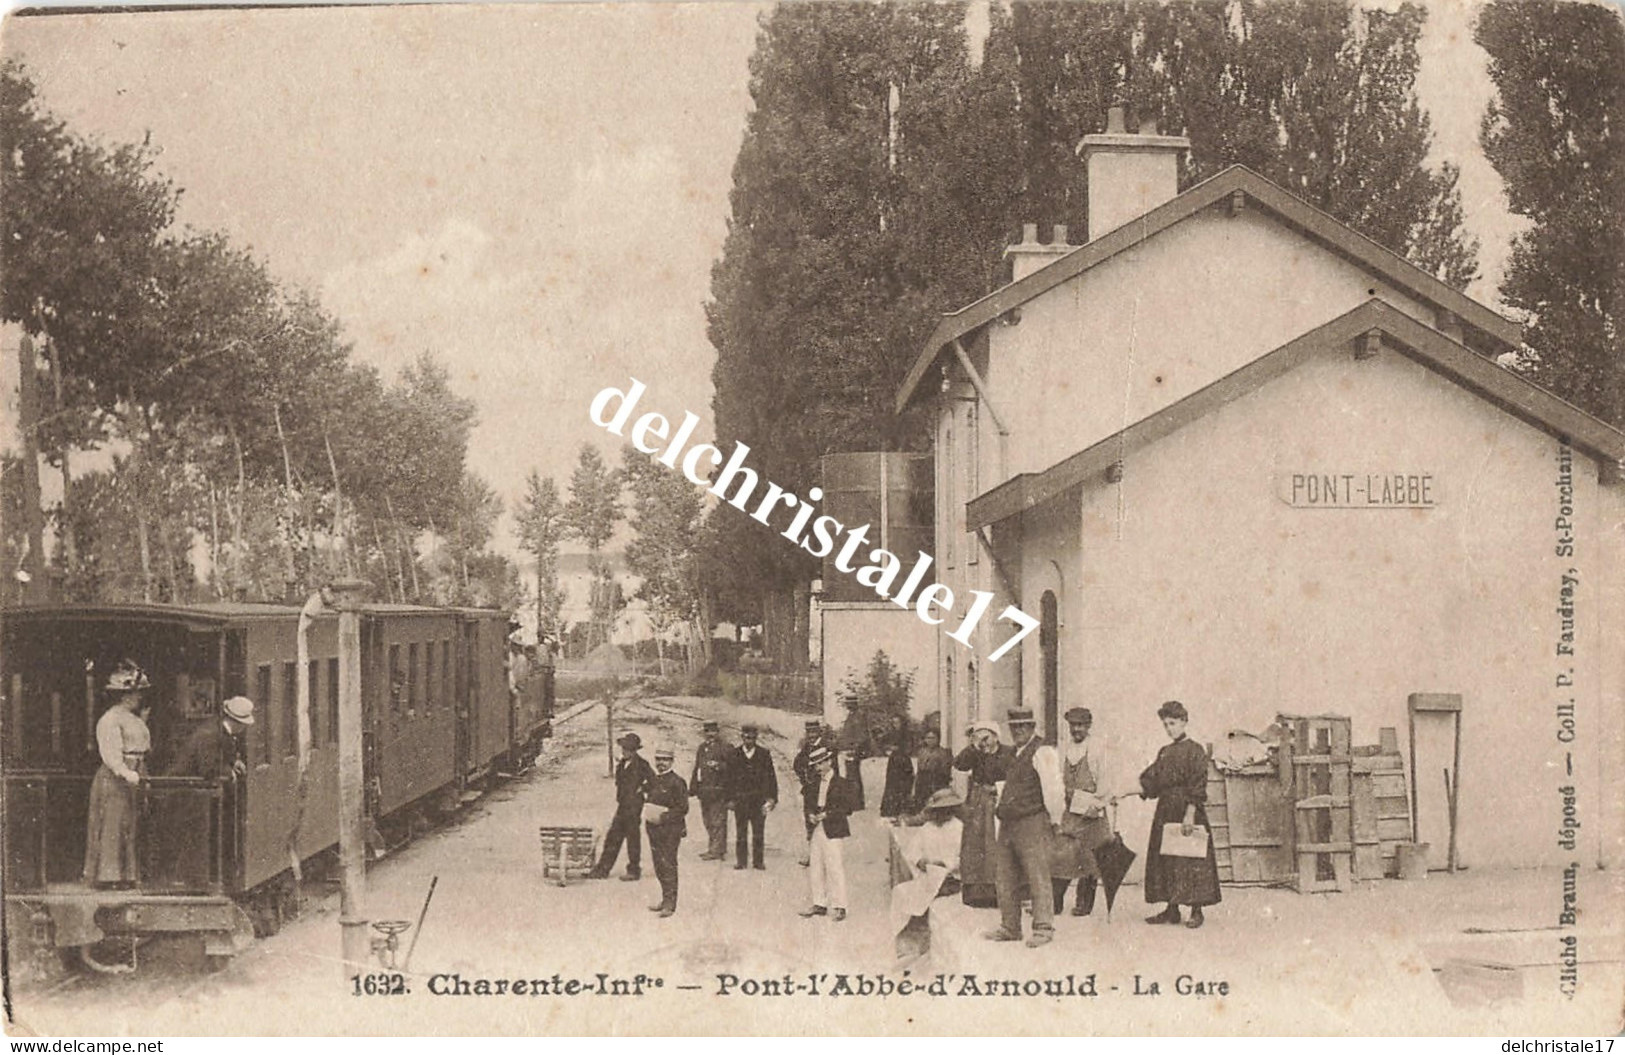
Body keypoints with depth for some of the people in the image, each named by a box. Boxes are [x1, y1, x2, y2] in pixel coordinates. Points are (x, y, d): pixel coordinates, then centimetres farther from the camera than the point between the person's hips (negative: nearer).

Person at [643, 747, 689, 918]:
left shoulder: (676, 782, -9)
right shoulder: (652, 780, 13)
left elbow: (683, 808, -11)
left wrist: (664, 817, -15)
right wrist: (648, 813, 8)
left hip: (671, 829, -7)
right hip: (654, 828, 7)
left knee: (668, 866, -7)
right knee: (659, 866, 11)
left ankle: (670, 905, -4)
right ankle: (665, 900, 21)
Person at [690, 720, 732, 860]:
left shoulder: (726, 747, -3)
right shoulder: (702, 747, 18)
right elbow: (697, 768, 22)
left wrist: (719, 766, -22)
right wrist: (693, 788, 19)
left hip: (719, 789, -7)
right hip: (704, 789, 7)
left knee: (717, 821, -8)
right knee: (708, 821, 11)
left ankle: (717, 850, -7)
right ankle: (713, 848, 19)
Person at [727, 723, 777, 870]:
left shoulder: (764, 754, 5)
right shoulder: (734, 754, 5)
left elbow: (771, 777, 5)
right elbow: (729, 778, 6)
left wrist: (772, 797, -2)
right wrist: (730, 799, 1)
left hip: (759, 798, 0)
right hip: (740, 799, 0)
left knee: (758, 831, 1)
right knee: (740, 831, 2)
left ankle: (758, 860, 7)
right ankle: (740, 861, 7)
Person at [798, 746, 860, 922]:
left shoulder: (843, 783, -3)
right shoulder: (813, 785, 14)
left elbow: (849, 807, -7)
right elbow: (807, 803, 20)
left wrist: (827, 814, -13)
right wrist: (810, 815, -2)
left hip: (833, 830, -6)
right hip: (816, 829, 6)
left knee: (834, 867, -8)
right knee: (815, 869, 6)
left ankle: (838, 907, -4)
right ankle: (819, 903, 16)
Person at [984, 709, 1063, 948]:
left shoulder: (1042, 752, -7)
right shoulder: (1016, 754, 20)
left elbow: (1053, 789, -11)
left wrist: (1054, 821, -11)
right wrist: (1000, 807, 14)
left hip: (1032, 823, -9)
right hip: (1007, 825, 9)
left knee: (1037, 877, -7)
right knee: (1004, 878, 10)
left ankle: (1043, 929, -3)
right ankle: (1009, 927, 18)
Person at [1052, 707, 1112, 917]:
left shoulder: (1095, 749, -2)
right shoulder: (1065, 750, 12)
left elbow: (1102, 781, -2)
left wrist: (1096, 805, -9)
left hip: (1090, 810, -4)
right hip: (1068, 809, 4)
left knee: (1087, 856, -1)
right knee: (1061, 853, -4)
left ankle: (1084, 903, 7)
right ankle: (1054, 901, -3)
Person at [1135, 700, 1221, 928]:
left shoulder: (1194, 750, -6)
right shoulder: (1164, 753, 16)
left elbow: (1197, 787, -13)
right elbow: (1150, 784, 16)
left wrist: (1190, 815, -20)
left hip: (1186, 810, -7)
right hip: (1166, 811, 7)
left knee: (1191, 860, -7)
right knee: (1165, 860, 6)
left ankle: (1196, 911, -3)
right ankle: (1172, 909, 12)